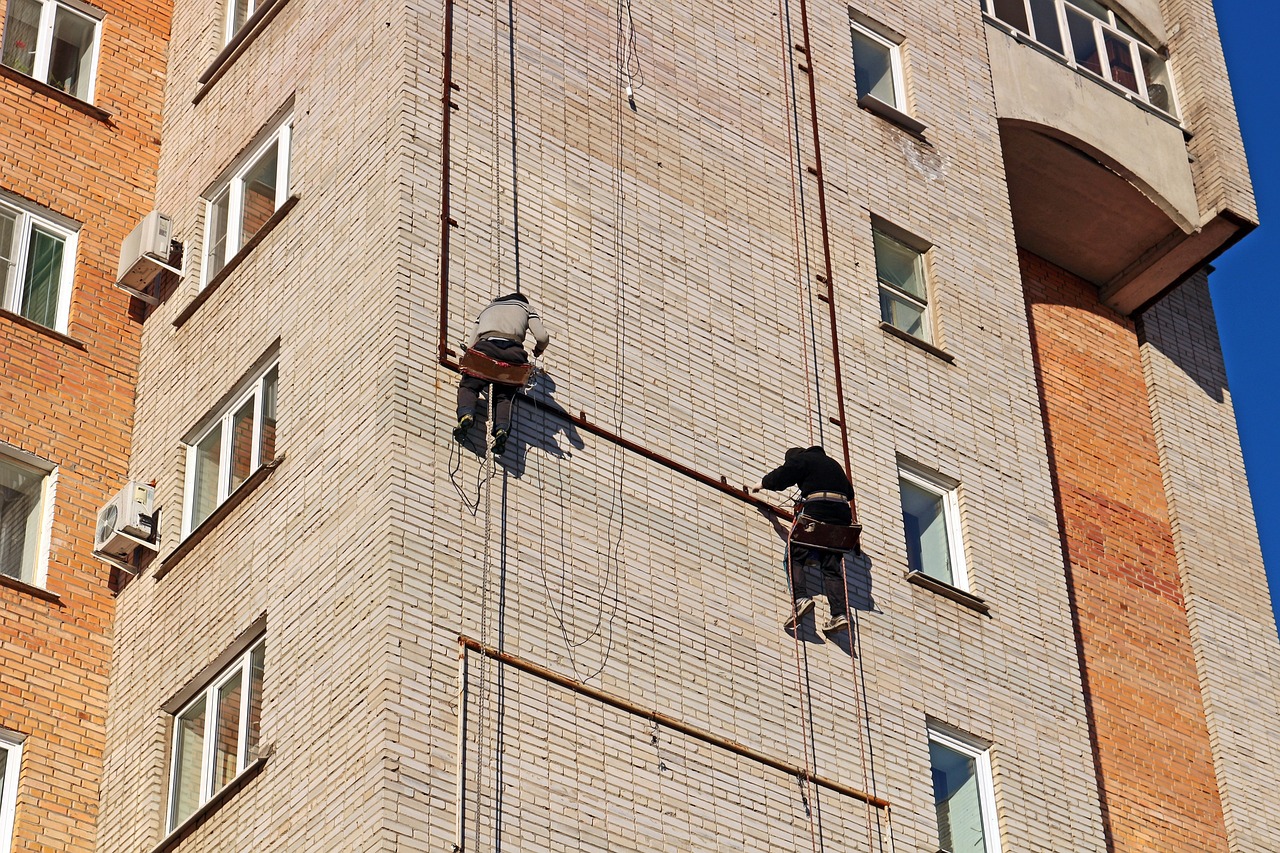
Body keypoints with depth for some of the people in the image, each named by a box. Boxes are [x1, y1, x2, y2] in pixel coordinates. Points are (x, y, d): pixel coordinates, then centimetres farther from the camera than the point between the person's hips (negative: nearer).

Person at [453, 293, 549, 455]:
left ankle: (466, 414, -21)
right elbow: (542, 337, 15)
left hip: (486, 347, 0)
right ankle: (502, 428, -18)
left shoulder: (487, 308, 38)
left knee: (468, 386, 9)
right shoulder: (526, 307, 32)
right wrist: (538, 350, 36)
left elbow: (471, 345, 25)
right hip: (513, 352, 0)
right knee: (504, 395, 10)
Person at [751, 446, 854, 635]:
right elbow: (849, 492, 32)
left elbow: (780, 476, 3)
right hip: (841, 513, 6)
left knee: (795, 556, -2)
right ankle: (840, 614, -12)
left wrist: (762, 483, 21)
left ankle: (800, 597, -25)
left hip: (816, 508, -6)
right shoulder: (833, 463, 31)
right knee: (832, 566, 2)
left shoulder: (801, 458, 10)